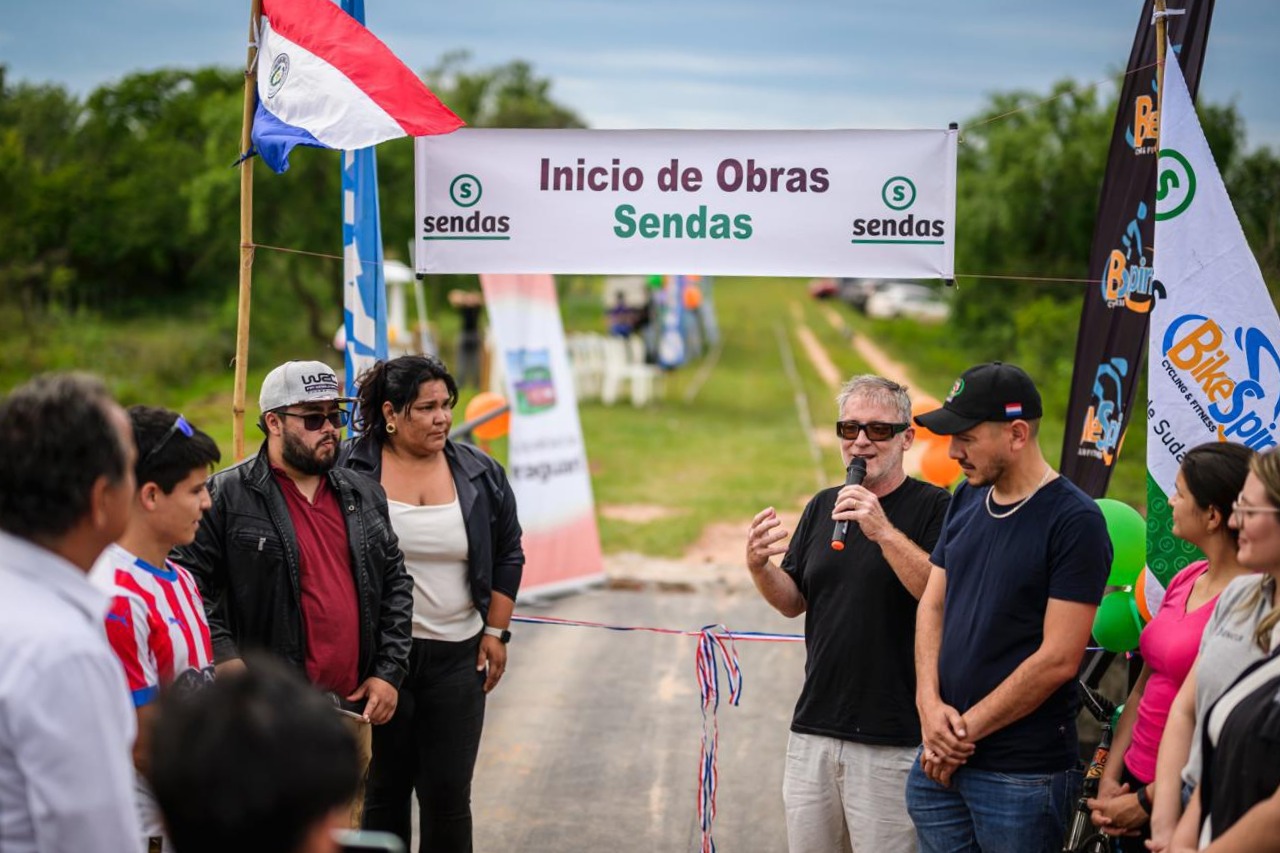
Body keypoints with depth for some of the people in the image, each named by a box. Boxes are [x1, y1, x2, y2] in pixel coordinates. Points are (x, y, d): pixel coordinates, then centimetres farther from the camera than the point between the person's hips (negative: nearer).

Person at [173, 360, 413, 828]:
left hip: (352, 708, 6)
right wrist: (223, 660, -18)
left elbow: (396, 583, 17)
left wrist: (388, 671, 9)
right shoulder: (226, 497, -5)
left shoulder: (364, 496, 14)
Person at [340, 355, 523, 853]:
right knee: (383, 789, 8)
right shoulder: (350, 471, -5)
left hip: (457, 658, 2)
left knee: (448, 793, 3)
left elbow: (508, 555, 12)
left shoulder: (480, 475, 5)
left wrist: (495, 632, 6)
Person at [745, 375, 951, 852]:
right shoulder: (823, 506, 13)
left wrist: (884, 532, -27)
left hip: (892, 741, -6)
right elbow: (793, 602, 15)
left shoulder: (932, 507, -6)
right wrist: (759, 568, -5)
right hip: (814, 727, 6)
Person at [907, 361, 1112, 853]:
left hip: (1023, 774, -6)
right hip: (941, 761, 6)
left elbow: (1058, 659, -16)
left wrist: (967, 730, -11)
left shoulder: (1074, 522, -12)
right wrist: (930, 704, -4)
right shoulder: (966, 499, 9)